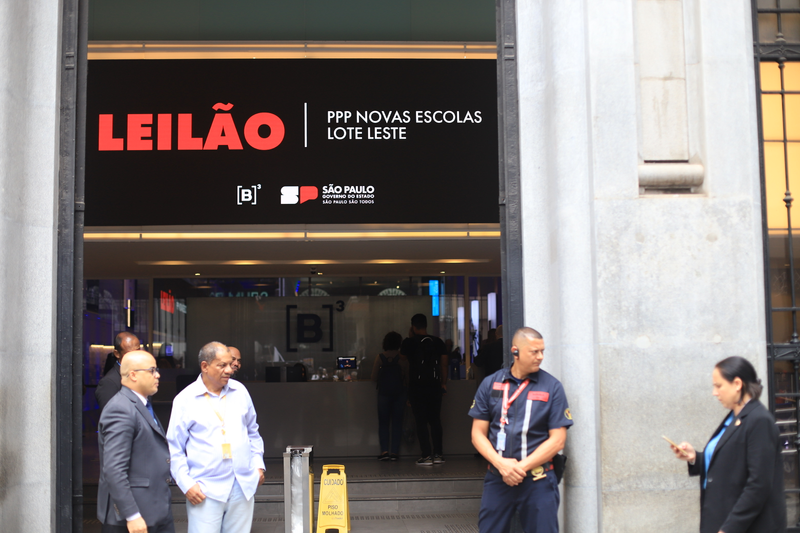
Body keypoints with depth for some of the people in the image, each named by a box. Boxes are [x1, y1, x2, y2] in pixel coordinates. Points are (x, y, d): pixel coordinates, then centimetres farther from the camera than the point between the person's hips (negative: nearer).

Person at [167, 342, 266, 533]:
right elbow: (174, 448, -1)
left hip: (244, 487, 4)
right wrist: (186, 484, -9)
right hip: (206, 491, -4)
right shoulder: (185, 400, -3)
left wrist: (258, 465, 11)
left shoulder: (239, 391, 9)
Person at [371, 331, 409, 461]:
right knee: (397, 421, 6)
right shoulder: (402, 357, -4)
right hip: (399, 391, 0)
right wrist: (407, 391, 13)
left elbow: (374, 377, -3)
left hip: (384, 391, 0)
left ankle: (384, 450, -2)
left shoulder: (380, 357, -3)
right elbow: (407, 376, -2)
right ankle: (394, 451, 2)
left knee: (383, 422, 7)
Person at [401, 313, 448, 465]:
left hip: (417, 386, -3)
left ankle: (427, 455, -4)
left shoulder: (409, 342, -6)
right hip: (434, 385, 3)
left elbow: (402, 356, 13)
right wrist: (444, 383, 14)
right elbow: (444, 364, 6)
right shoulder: (438, 342, 4)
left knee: (421, 421, 0)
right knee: (435, 420, 11)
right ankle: (438, 454, 10)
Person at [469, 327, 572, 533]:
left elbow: (557, 439, -4)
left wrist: (521, 467, -11)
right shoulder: (490, 384, 5)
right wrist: (501, 464, -12)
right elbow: (478, 433, 4)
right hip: (497, 478, 2)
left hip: (538, 480, -1)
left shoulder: (552, 387, 0)